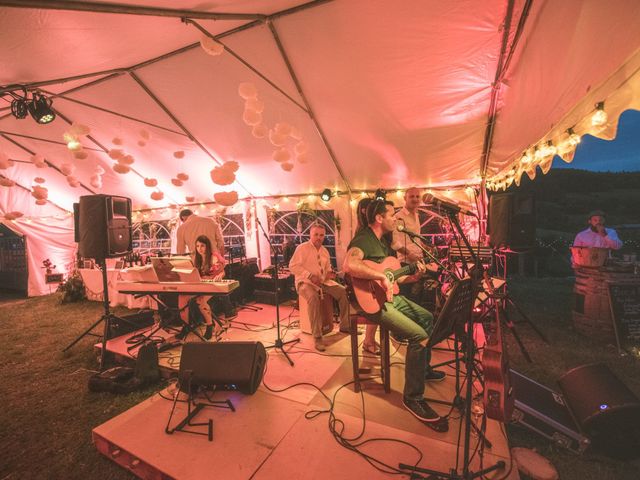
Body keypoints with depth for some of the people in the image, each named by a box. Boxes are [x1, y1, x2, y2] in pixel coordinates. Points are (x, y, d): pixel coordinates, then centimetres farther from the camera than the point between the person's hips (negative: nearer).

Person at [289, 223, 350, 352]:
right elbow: (293, 266, -14)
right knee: (314, 297, -38)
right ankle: (317, 336, -30)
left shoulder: (325, 251, 15)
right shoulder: (302, 248, -6)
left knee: (343, 292, -11)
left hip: (324, 282, 7)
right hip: (305, 282, -6)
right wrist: (310, 276, -21)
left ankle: (344, 325, 4)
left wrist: (329, 273, -2)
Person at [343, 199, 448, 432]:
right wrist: (381, 276, -35)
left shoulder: (382, 241, 14)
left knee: (427, 317, 20)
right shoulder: (363, 240, -18)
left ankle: (423, 368, 36)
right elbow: (349, 265, -41)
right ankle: (413, 397, -4)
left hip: (390, 295, 11)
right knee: (419, 335, -20)